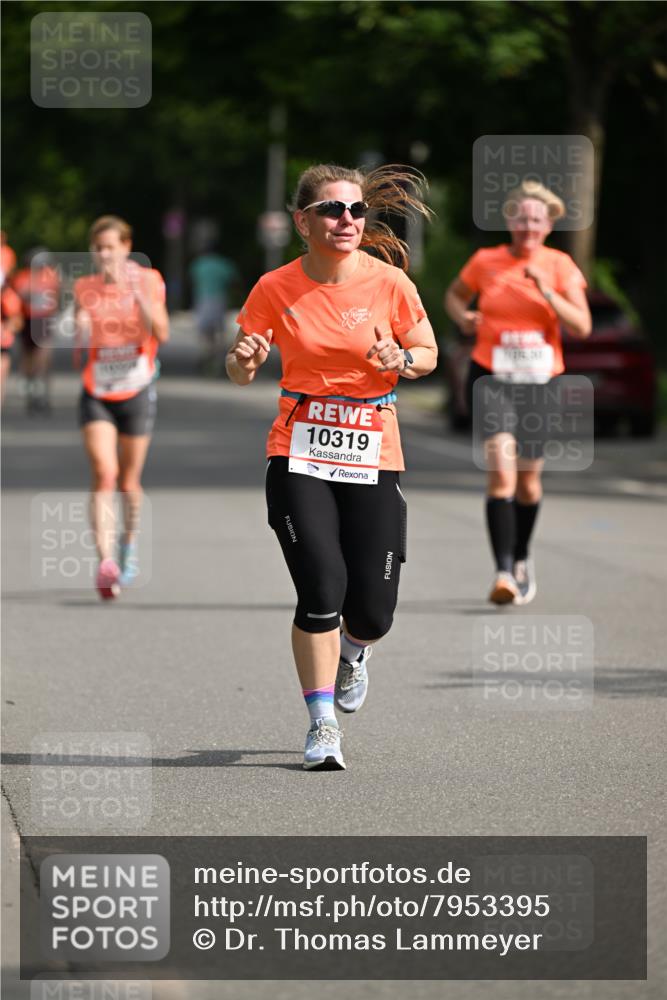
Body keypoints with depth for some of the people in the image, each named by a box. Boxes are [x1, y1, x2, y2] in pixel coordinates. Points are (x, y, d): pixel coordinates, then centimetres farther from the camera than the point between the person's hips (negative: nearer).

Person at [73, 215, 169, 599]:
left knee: (128, 481, 9)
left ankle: (130, 547, 36)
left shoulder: (148, 280, -5)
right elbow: (80, 354, 10)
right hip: (96, 394, 1)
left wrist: (136, 293, -29)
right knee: (104, 474, -17)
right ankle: (106, 562, -25)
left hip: (137, 392, -1)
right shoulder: (84, 288, 2)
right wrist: (81, 333, -13)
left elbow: (162, 333, -19)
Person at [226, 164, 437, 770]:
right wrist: (244, 360, -19)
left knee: (372, 612, -1)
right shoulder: (276, 289, -4)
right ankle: (323, 725, -2)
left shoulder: (390, 282, -4)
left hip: (373, 454, 1)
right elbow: (239, 373, 4)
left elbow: (429, 354, 8)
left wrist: (401, 360, -14)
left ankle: (352, 651, 38)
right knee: (322, 587, -17)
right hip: (300, 454, -1)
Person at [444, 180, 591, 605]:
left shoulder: (560, 266, 0)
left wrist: (545, 290, -20)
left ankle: (522, 557, 39)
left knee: (528, 479, 13)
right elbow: (454, 295, 19)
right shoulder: (486, 261, 0)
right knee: (501, 472, -19)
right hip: (491, 378, -2)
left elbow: (581, 326, -8)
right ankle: (504, 572, -23)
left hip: (540, 381, 2)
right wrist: (462, 316, -2)